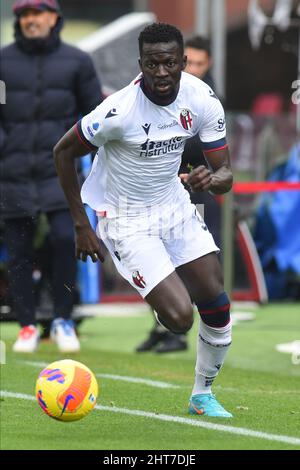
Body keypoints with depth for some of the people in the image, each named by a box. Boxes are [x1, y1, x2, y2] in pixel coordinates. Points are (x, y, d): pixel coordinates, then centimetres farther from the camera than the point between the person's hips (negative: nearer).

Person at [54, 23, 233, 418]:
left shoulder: (202, 100, -12)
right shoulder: (119, 110, -28)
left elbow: (225, 175, -7)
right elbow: (63, 152, -13)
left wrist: (212, 180, -33)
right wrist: (81, 226, -10)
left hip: (174, 204, 5)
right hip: (126, 219, -5)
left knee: (217, 305, 0)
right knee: (179, 317, -16)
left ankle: (203, 395, 24)